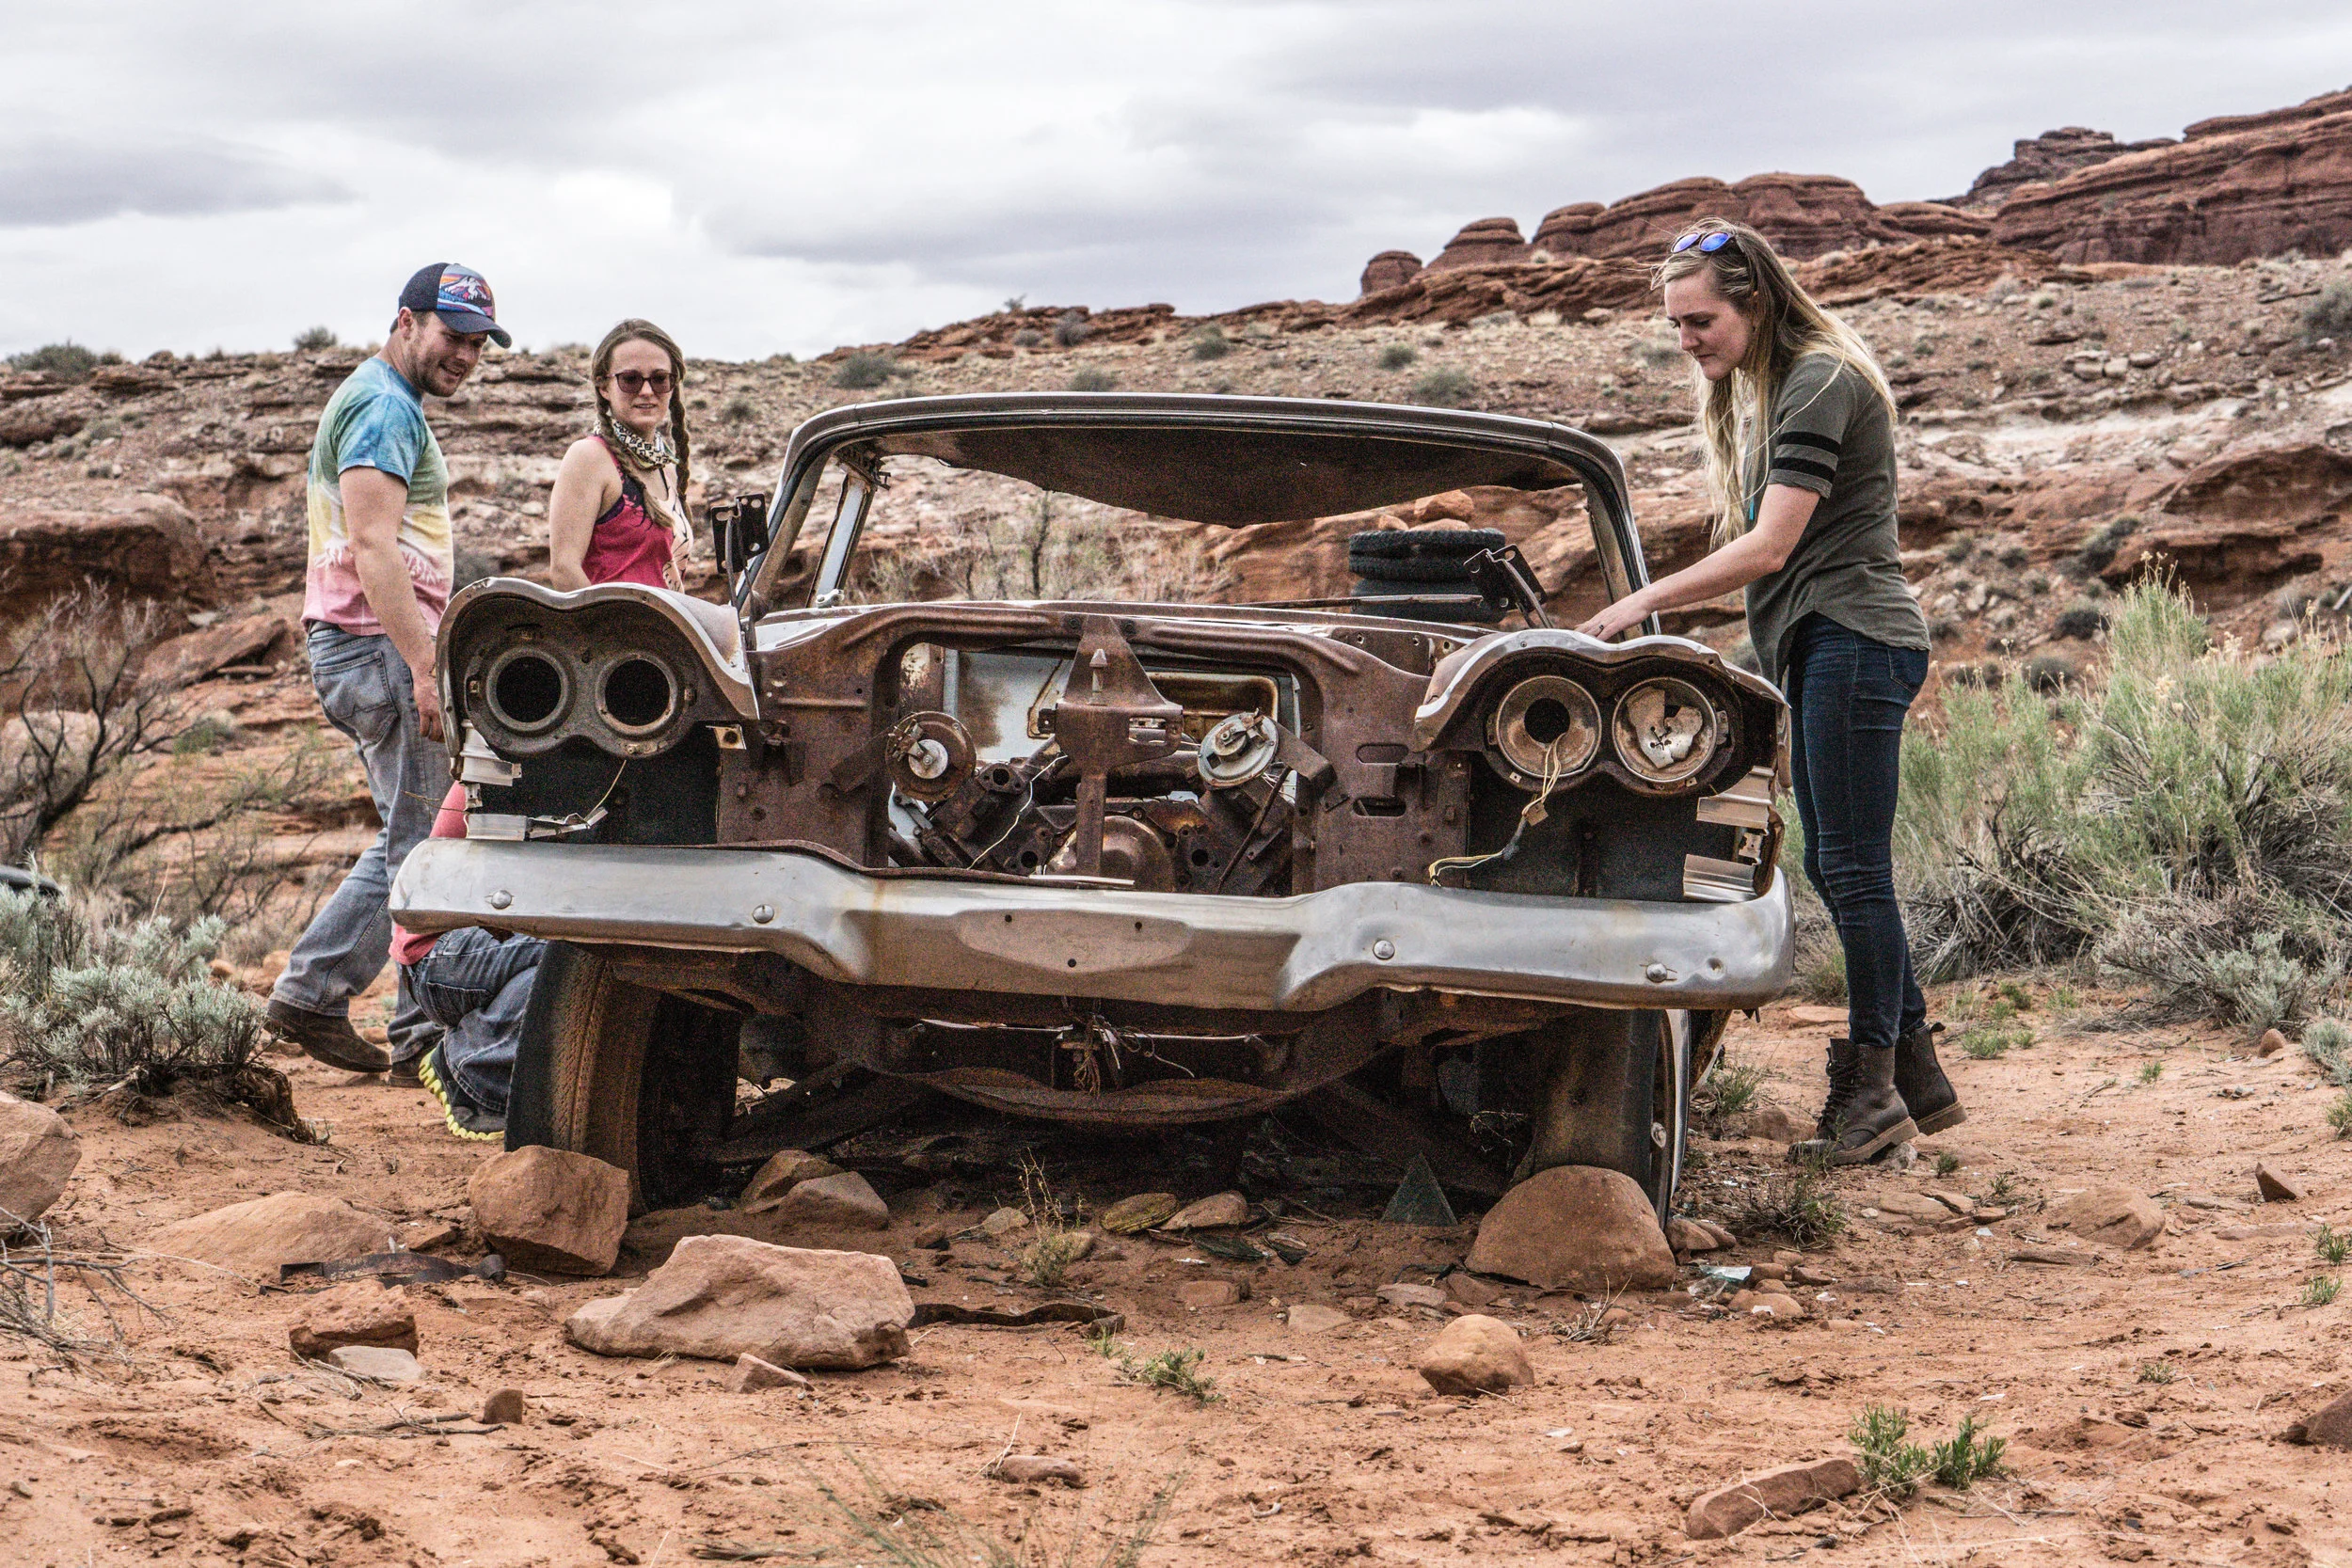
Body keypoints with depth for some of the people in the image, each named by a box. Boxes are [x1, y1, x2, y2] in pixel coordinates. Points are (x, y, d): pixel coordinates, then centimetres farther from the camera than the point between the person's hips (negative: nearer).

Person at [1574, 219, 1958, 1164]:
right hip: (1818, 644, 10)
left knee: (1854, 868, -8)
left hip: (1855, 641, -10)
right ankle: (1918, 1076, 17)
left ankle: (1873, 1088, -3)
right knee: (1833, 866, 10)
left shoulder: (1822, 380, -13)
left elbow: (1769, 549, -19)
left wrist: (1644, 603, -18)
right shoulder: (1762, 386, 19)